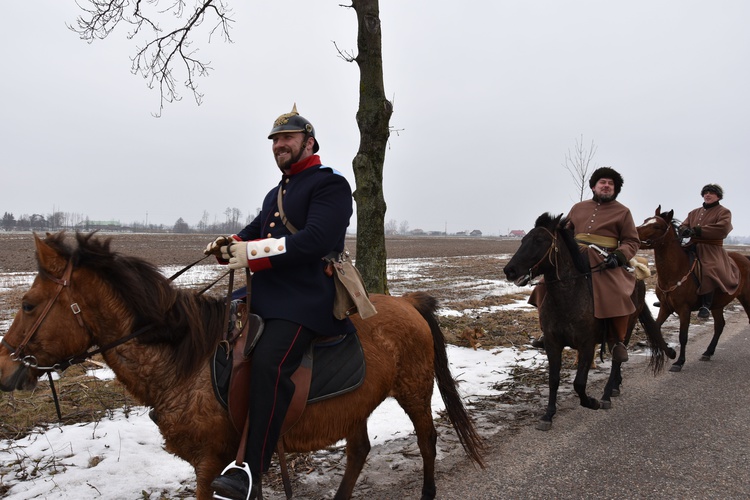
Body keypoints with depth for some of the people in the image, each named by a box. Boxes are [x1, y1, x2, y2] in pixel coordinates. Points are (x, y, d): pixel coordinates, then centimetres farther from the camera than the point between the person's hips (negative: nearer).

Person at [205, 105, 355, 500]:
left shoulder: (330, 184, -5)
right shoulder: (276, 193, 24)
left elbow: (315, 240, -19)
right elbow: (256, 231, 22)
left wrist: (252, 253, -21)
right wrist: (231, 245, -2)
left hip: (306, 297, -10)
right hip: (266, 291, 10)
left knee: (269, 363, -28)